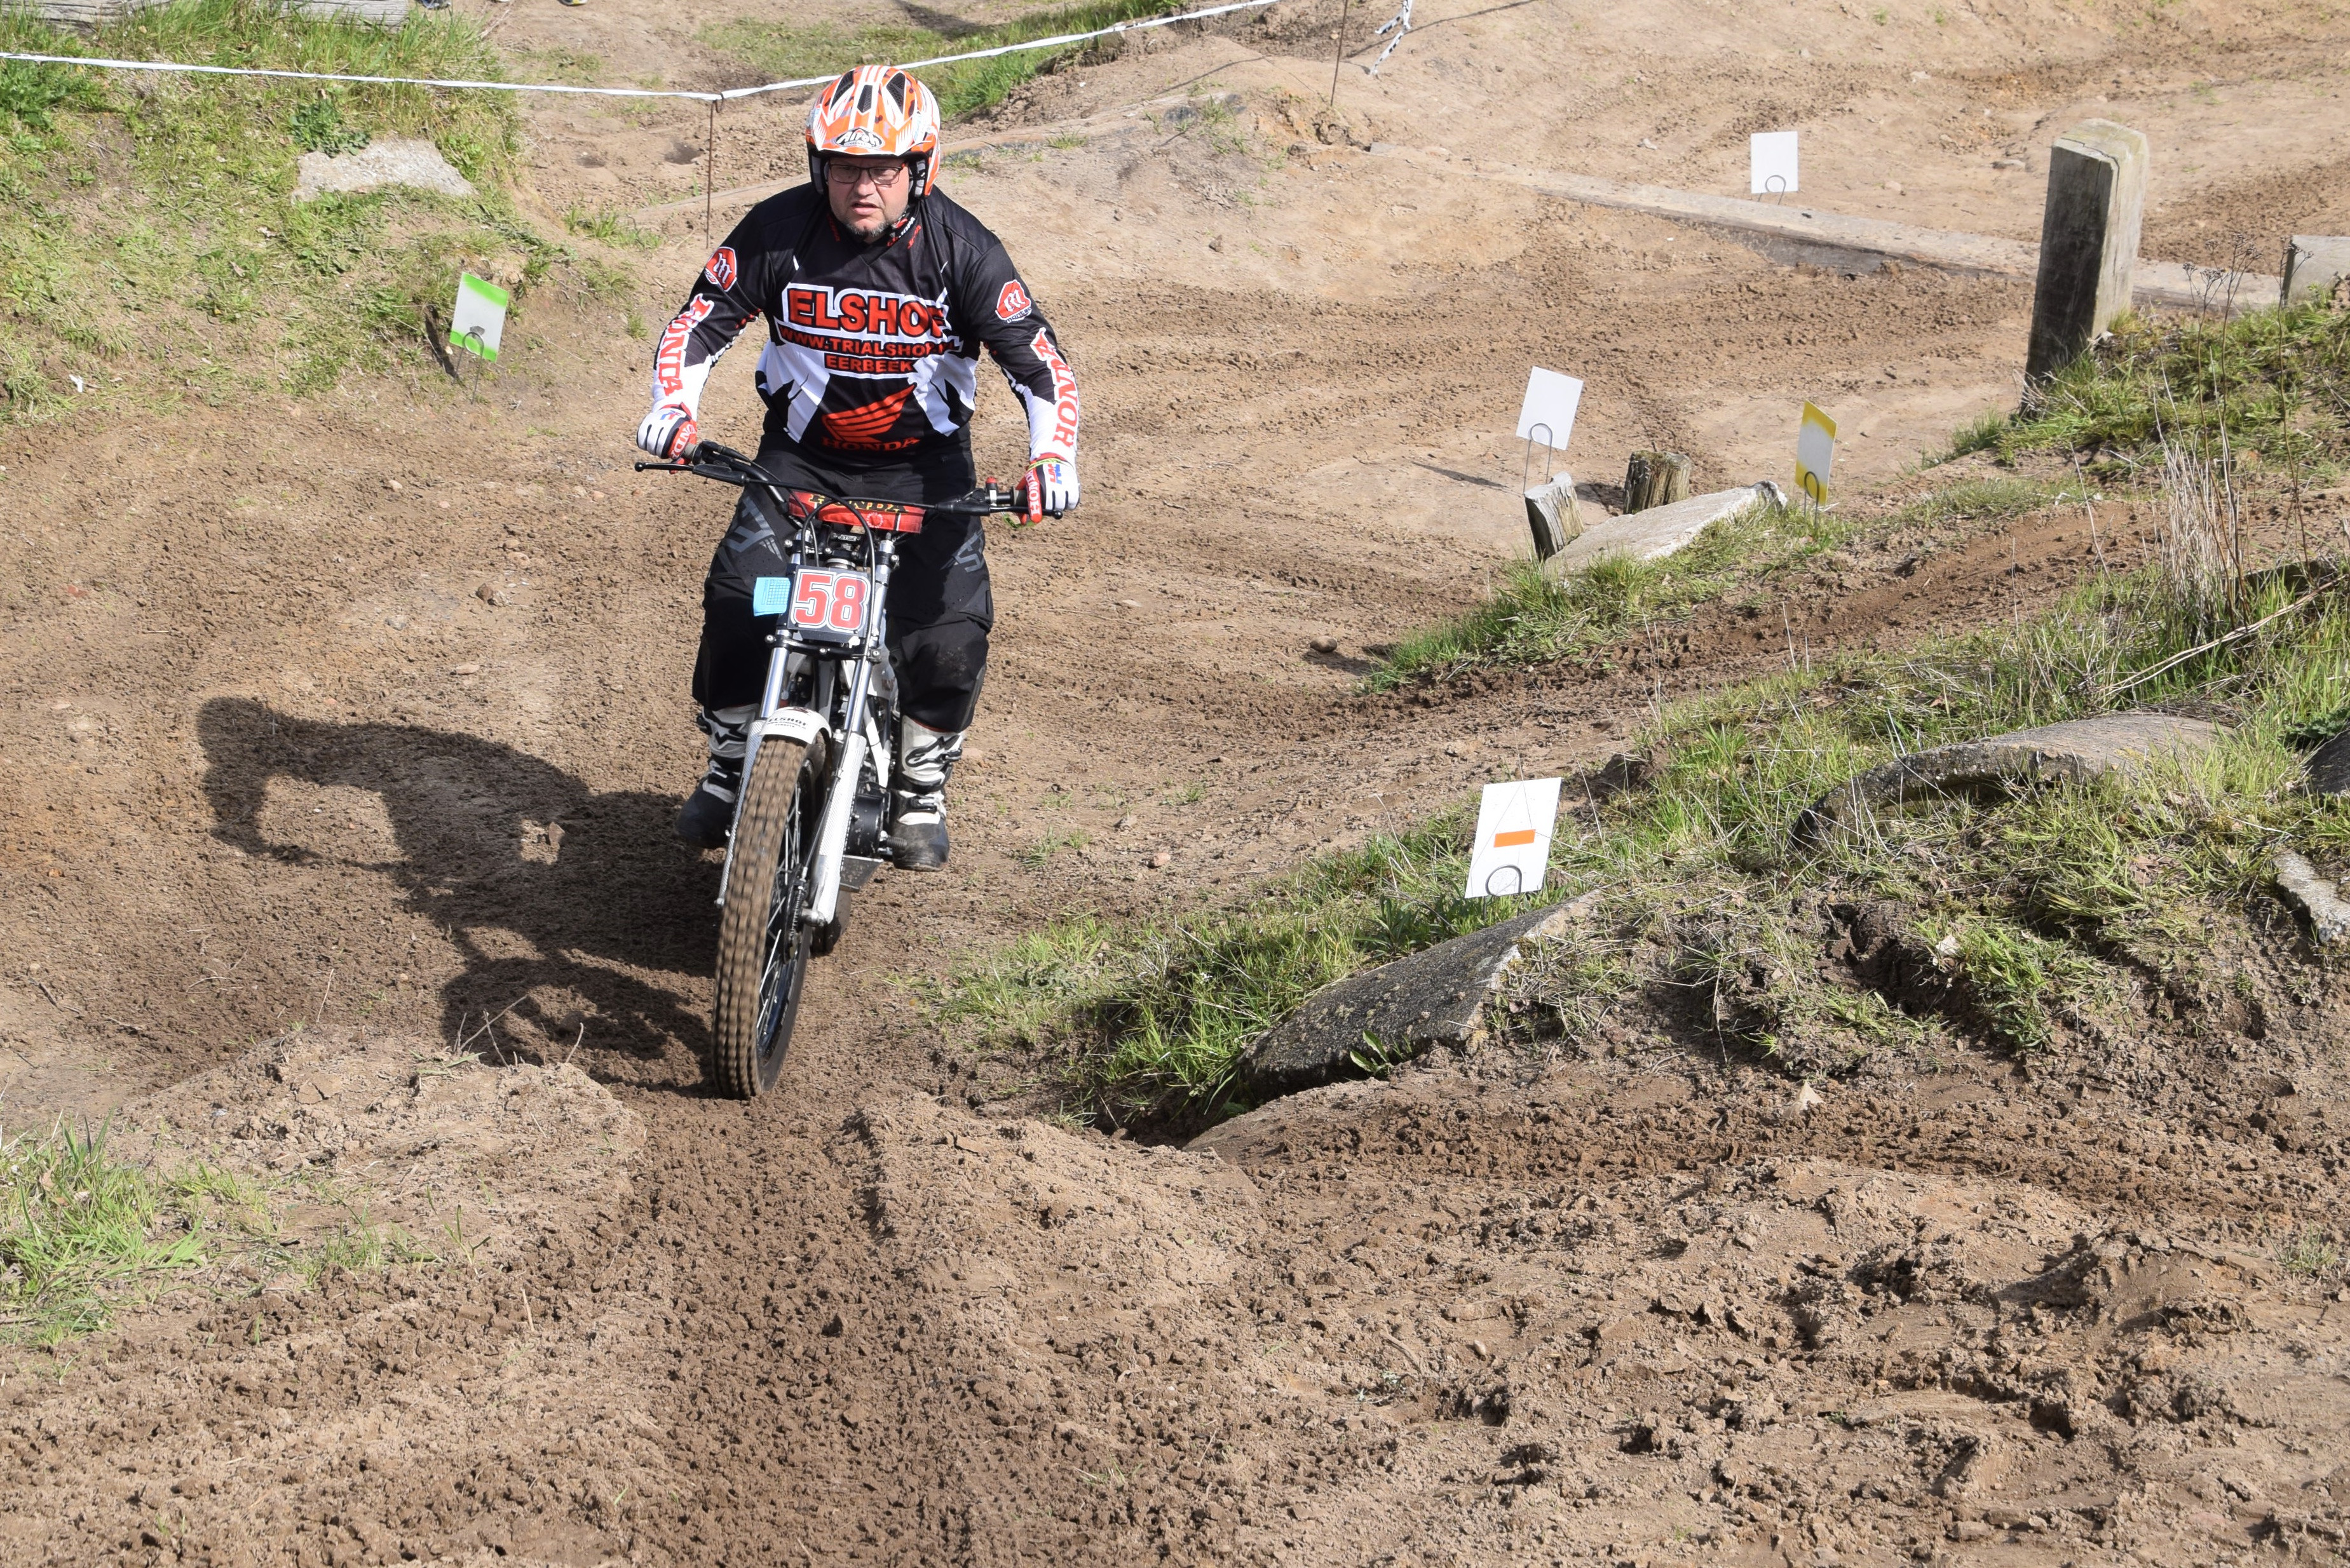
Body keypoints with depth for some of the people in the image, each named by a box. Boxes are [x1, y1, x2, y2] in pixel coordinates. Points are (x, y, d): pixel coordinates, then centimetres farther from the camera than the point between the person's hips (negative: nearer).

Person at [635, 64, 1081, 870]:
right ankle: (729, 765, 8)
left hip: (924, 463, -1)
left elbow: (1039, 358, -14)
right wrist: (672, 406, -24)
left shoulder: (961, 248, -14)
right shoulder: (779, 230, -12)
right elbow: (700, 320, -6)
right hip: (799, 456, 1)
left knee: (952, 626, -15)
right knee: (737, 599, -16)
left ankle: (920, 788, 10)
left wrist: (1052, 454, -30)